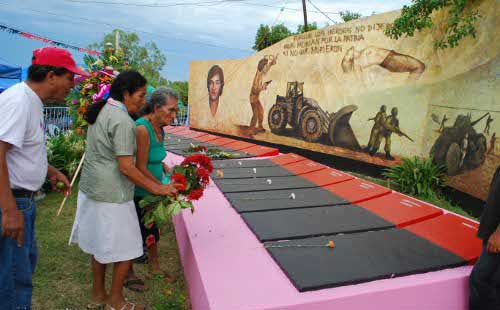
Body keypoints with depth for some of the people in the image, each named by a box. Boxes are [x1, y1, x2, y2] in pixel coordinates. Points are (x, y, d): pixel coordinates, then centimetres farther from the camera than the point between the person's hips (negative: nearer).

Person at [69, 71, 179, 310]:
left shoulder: (101, 111, 11)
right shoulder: (122, 121, -20)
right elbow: (126, 167, -22)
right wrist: (156, 188, -14)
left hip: (91, 188, 10)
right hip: (111, 194, -10)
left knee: (99, 245, 20)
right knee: (125, 248, 6)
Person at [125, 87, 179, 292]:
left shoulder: (158, 127, 3)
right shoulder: (142, 129, -25)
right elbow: (141, 168, -25)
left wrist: (167, 170, 2)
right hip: (138, 193, -9)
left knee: (152, 229, 21)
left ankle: (154, 267, 41)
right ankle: (129, 275, 30)